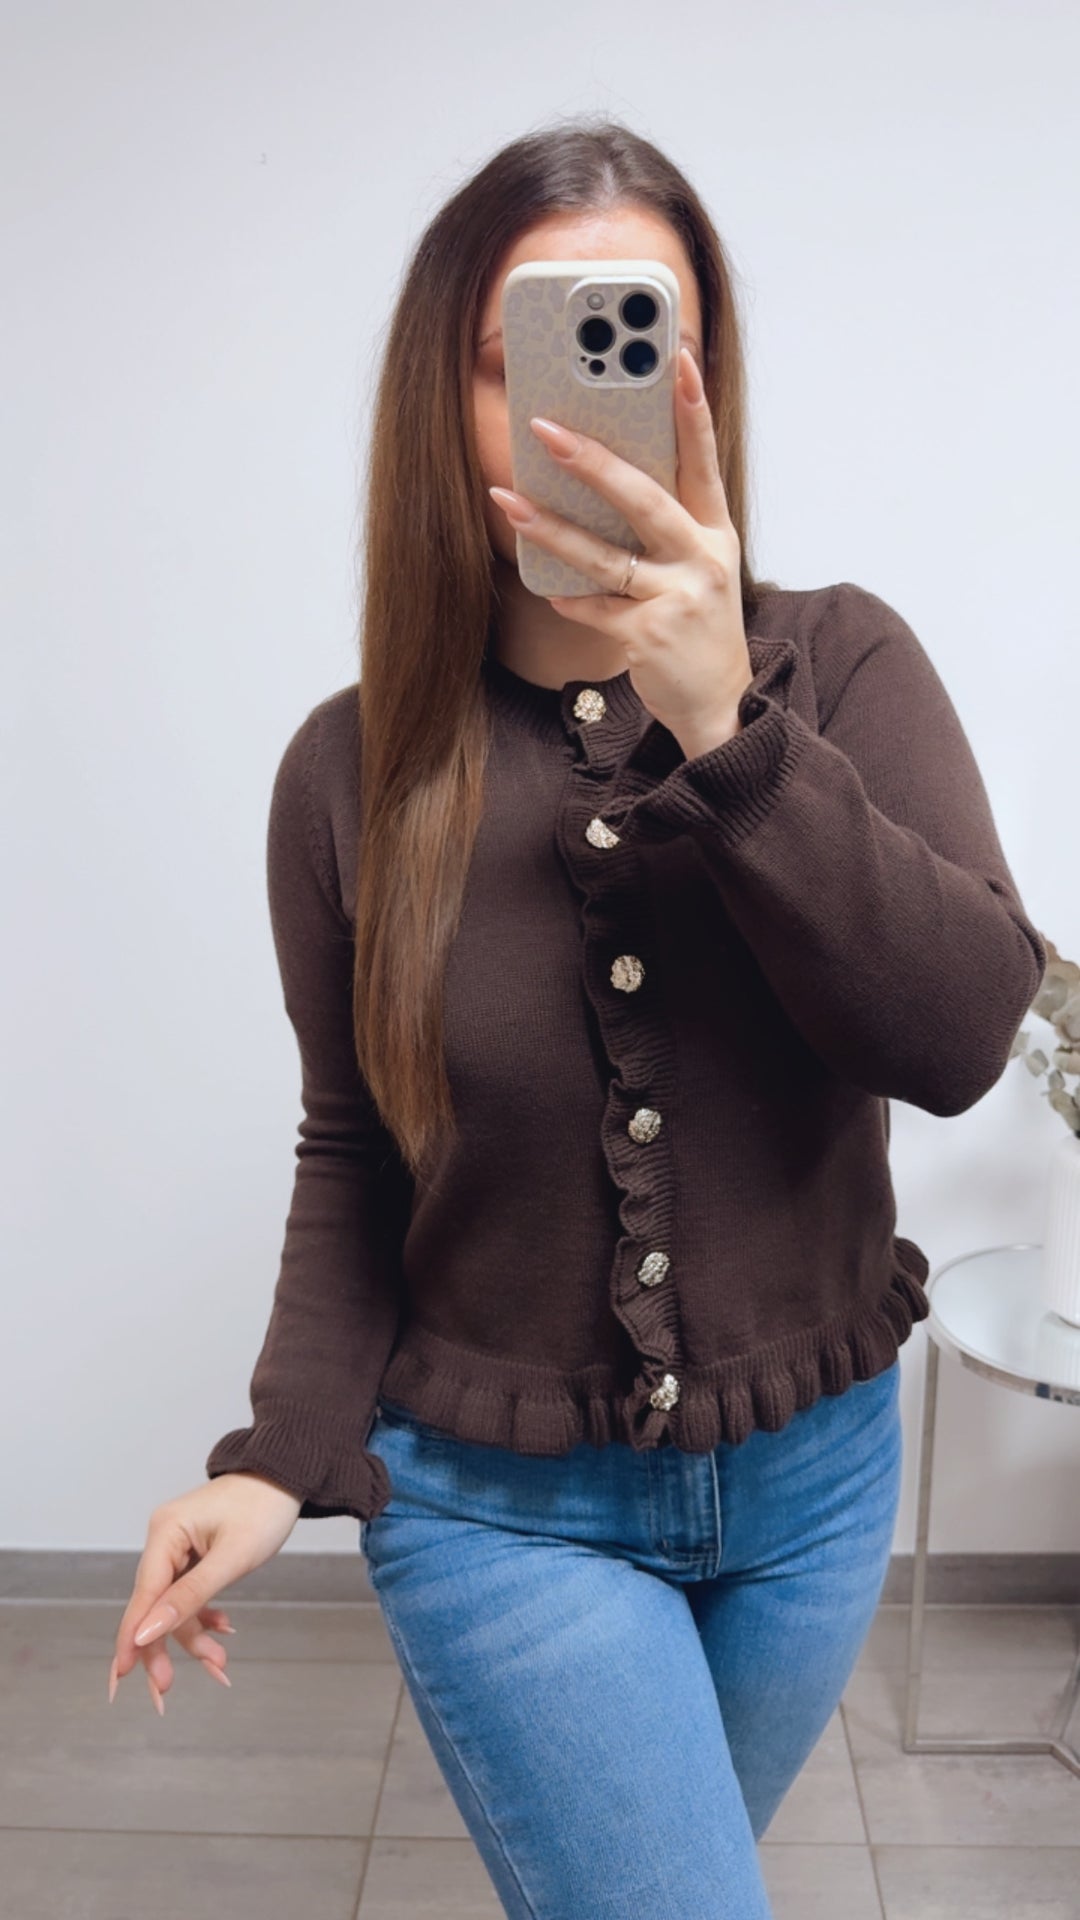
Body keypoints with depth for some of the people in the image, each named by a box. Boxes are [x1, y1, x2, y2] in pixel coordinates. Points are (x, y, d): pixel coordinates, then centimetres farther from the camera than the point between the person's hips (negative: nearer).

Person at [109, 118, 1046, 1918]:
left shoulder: (838, 665, -10)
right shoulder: (352, 771, -9)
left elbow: (965, 1033, -21)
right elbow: (355, 1152, 0)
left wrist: (727, 734, -31)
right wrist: (286, 1451, -10)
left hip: (814, 1474, 2)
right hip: (502, 1502, -2)